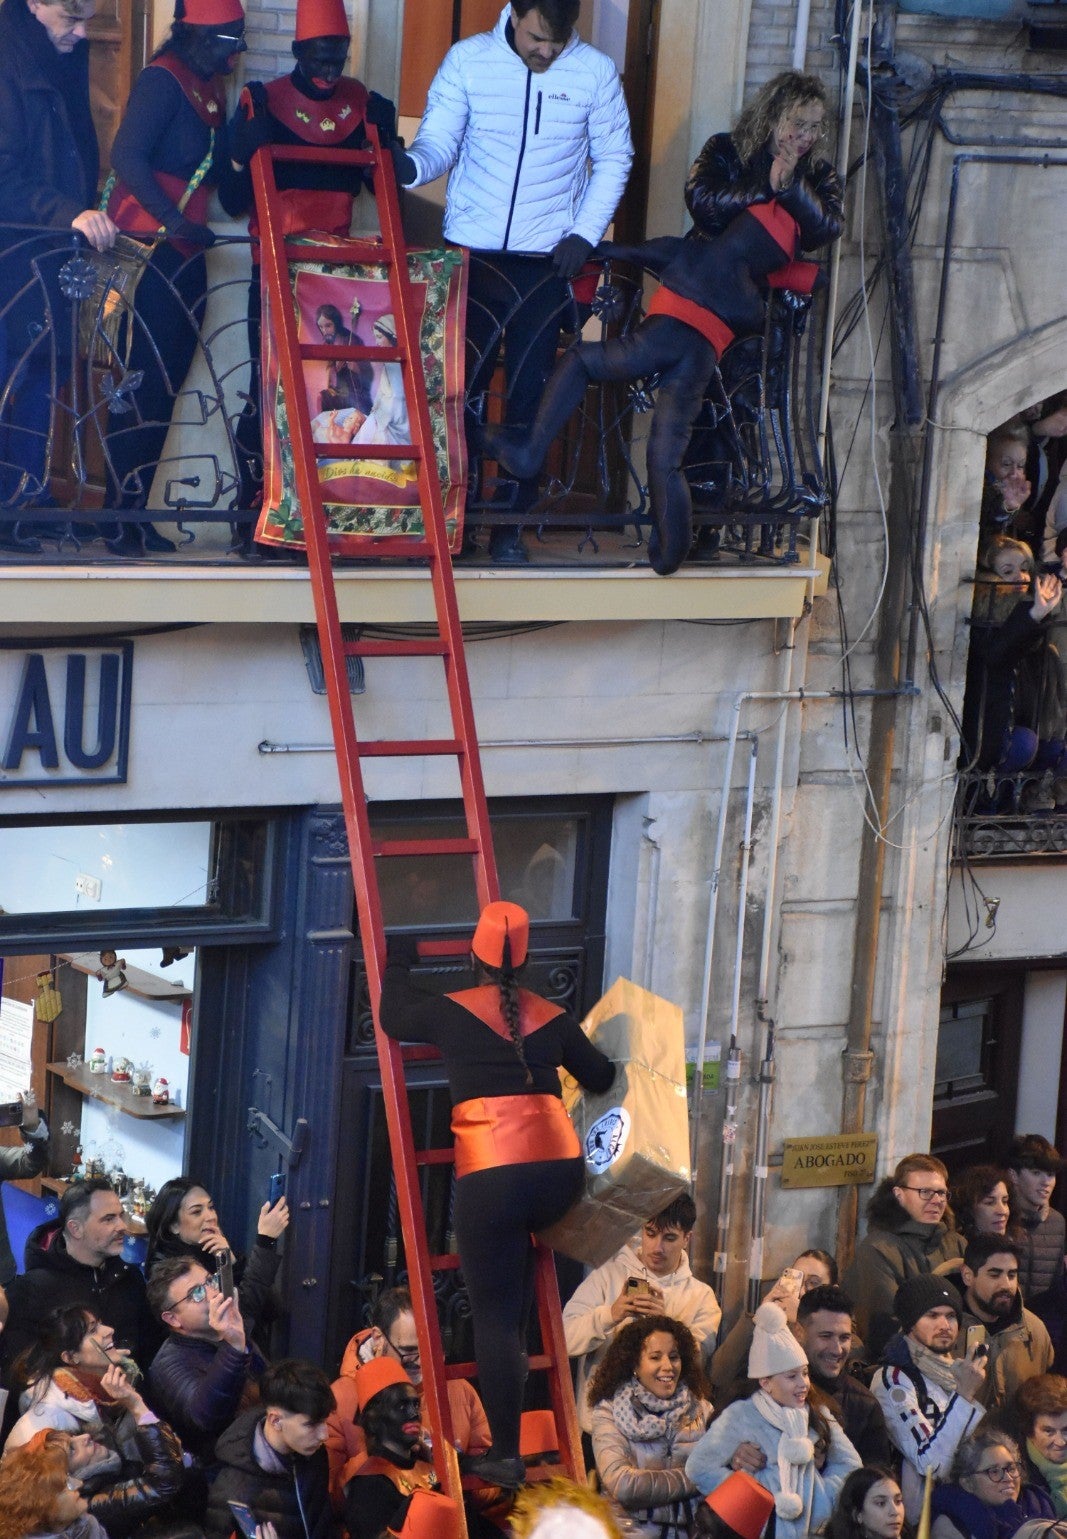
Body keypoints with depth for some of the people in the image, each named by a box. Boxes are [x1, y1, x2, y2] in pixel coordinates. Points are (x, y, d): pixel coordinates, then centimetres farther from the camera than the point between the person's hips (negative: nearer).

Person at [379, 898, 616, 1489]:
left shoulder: (451, 1012, 4)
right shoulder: (552, 1018, 12)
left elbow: (393, 1019, 21)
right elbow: (600, 1078, 24)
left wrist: (397, 963, 37)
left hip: (490, 1177, -4)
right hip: (560, 1170, 4)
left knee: (493, 1316, 2)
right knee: (519, 1243, 37)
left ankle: (506, 1454, 2)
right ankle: (513, 1353, 30)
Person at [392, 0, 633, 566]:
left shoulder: (596, 72, -2)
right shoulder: (468, 59, -4)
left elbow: (613, 159, 7)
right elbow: (440, 140, -7)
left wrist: (585, 233, -2)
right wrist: (410, 164, -29)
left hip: (546, 258, 1)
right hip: (471, 250, 0)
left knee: (529, 392, 2)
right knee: (458, 385, -1)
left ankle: (510, 522, 11)